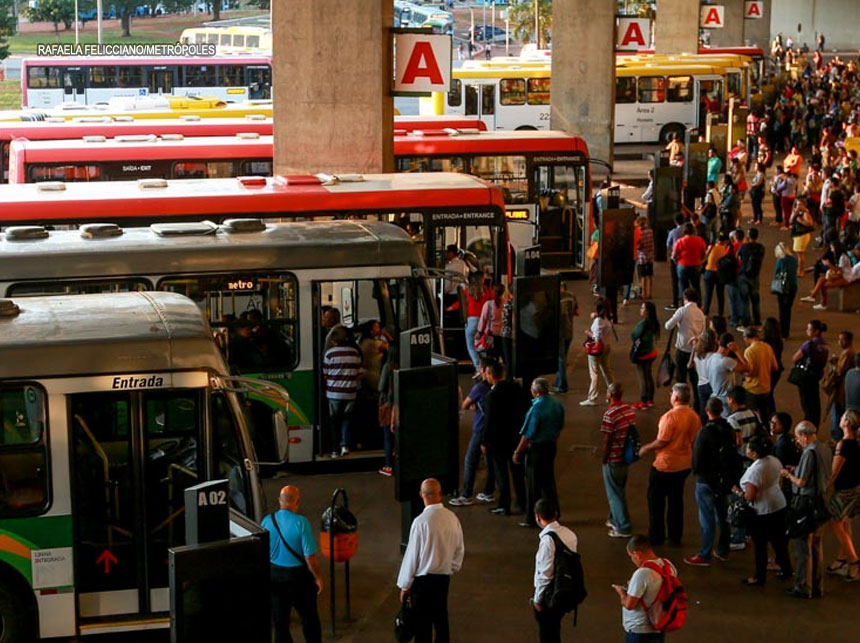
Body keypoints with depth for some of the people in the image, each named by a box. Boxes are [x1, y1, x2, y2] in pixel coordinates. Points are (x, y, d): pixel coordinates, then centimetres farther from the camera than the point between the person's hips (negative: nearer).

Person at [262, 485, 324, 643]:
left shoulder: (267, 521, -9)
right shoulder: (301, 522, -21)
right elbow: (310, 555, -19)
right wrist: (317, 576, -5)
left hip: (274, 574, 3)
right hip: (298, 575, -3)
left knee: (279, 619, 15)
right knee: (309, 617, 15)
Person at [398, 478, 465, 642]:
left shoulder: (421, 522, -20)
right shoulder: (452, 518, -4)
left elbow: (412, 555, -13)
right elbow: (460, 550, 7)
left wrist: (405, 585, -3)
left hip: (423, 579, -6)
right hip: (444, 577, 6)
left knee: (423, 624, 2)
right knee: (441, 619, 18)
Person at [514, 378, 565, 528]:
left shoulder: (536, 409, -24)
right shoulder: (557, 405, -1)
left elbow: (527, 435, -21)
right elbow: (560, 427, 11)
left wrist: (517, 452, -12)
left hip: (536, 448, -7)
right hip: (551, 447, 7)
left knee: (533, 484, 4)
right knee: (549, 481, 18)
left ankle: (533, 519, 12)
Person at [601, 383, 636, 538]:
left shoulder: (610, 414, -24)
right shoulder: (630, 410, 0)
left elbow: (606, 439, -20)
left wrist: (604, 458, -7)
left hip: (613, 459, -8)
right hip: (626, 456, 8)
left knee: (615, 493, 4)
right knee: (619, 490, 23)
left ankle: (623, 528, 8)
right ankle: (615, 519, 38)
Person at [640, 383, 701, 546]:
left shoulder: (670, 416, -24)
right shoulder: (694, 417, -2)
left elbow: (662, 441, -22)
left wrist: (646, 448, -6)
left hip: (665, 465, -7)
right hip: (685, 465, 7)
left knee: (656, 499, 10)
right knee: (676, 500, 18)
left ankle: (656, 536, 15)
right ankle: (675, 537, 23)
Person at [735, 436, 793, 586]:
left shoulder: (755, 470, -26)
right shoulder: (774, 461, -2)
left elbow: (749, 496, -24)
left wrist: (737, 491, -7)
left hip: (762, 512, -8)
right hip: (779, 506, 8)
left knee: (760, 545, 6)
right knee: (779, 540, 20)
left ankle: (759, 577, 17)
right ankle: (786, 569, 32)